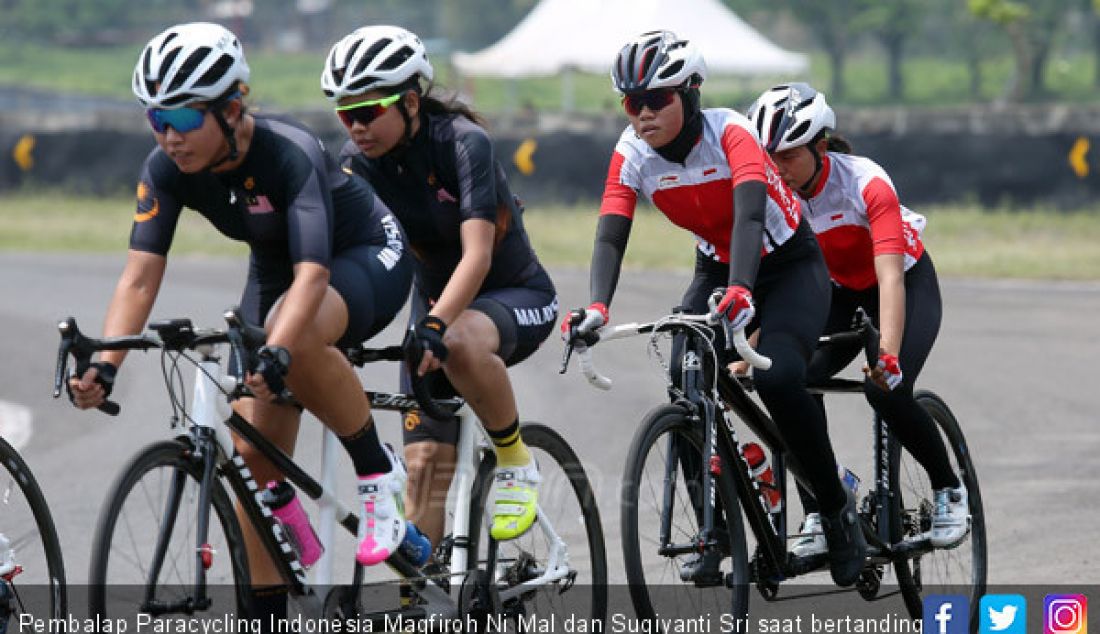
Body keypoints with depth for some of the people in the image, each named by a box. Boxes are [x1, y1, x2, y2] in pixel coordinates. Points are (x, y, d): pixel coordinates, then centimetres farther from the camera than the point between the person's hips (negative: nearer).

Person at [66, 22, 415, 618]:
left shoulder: (289, 155, -35)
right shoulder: (166, 169, -19)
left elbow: (311, 274, -44)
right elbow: (140, 276, -24)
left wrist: (274, 354, -61)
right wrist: (105, 365, -40)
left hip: (366, 260, -6)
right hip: (274, 270, 6)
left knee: (296, 336, -40)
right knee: (254, 451, -4)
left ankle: (376, 469, -17)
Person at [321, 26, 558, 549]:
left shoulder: (462, 143, -24)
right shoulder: (359, 161, -9)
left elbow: (477, 255, -34)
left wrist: (435, 327, -49)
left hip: (516, 296, -5)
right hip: (435, 299, 5)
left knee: (458, 342, -39)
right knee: (424, 465, -8)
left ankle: (515, 461, -17)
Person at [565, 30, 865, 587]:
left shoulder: (729, 133, -27)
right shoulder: (633, 154, -14)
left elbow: (749, 213, -42)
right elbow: (610, 235, -23)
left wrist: (740, 289, -60)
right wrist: (597, 307, -43)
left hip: (790, 267, -5)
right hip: (716, 268, 5)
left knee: (777, 379, -30)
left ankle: (837, 509, -10)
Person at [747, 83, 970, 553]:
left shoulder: (866, 185, -32)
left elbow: (890, 279, -41)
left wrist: (888, 356, -53)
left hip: (909, 286, -4)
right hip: (840, 293, 4)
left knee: (886, 389, -28)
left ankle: (949, 490, -2)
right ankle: (817, 519, -13)